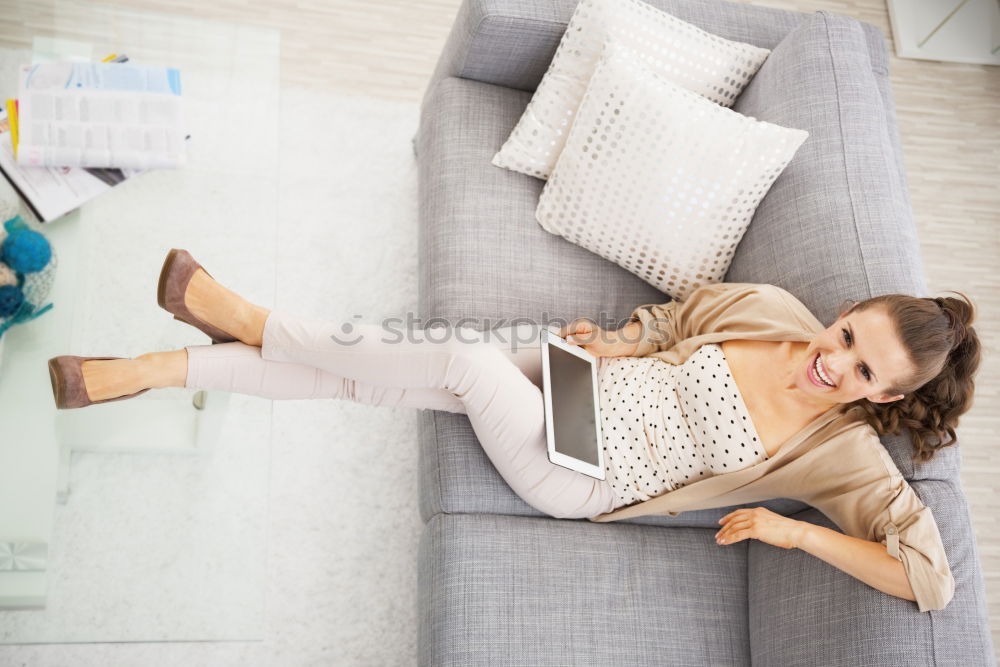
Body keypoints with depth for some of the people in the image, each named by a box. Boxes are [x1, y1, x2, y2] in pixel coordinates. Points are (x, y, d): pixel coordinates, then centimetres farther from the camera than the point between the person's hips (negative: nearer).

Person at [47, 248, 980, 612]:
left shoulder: (842, 453, -14)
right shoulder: (768, 307, -3)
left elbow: (929, 576, -18)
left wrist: (792, 530, -22)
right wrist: (613, 344, -7)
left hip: (578, 476, -4)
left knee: (467, 364, -27)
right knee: (375, 357, -9)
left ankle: (248, 321, -2)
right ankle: (160, 368, 7)